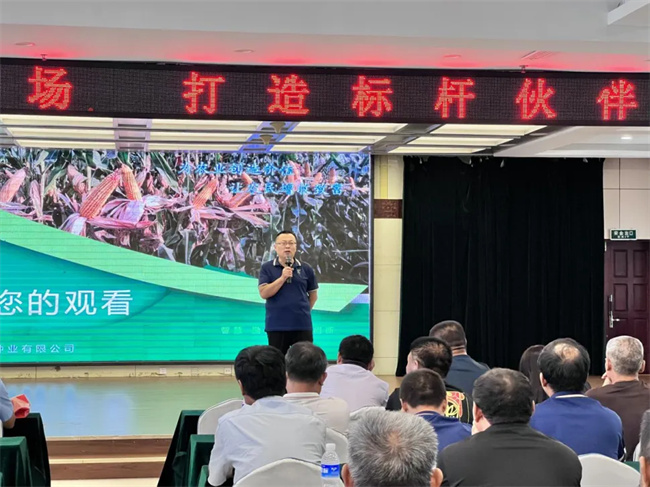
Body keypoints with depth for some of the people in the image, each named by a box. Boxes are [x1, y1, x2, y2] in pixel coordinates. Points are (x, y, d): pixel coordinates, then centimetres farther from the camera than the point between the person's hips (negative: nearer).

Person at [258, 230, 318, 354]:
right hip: (276, 326, -1)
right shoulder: (267, 268, 0)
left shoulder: (306, 268, 4)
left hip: (302, 325, 1)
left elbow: (313, 294, 15)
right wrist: (282, 278, -17)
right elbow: (264, 293, -11)